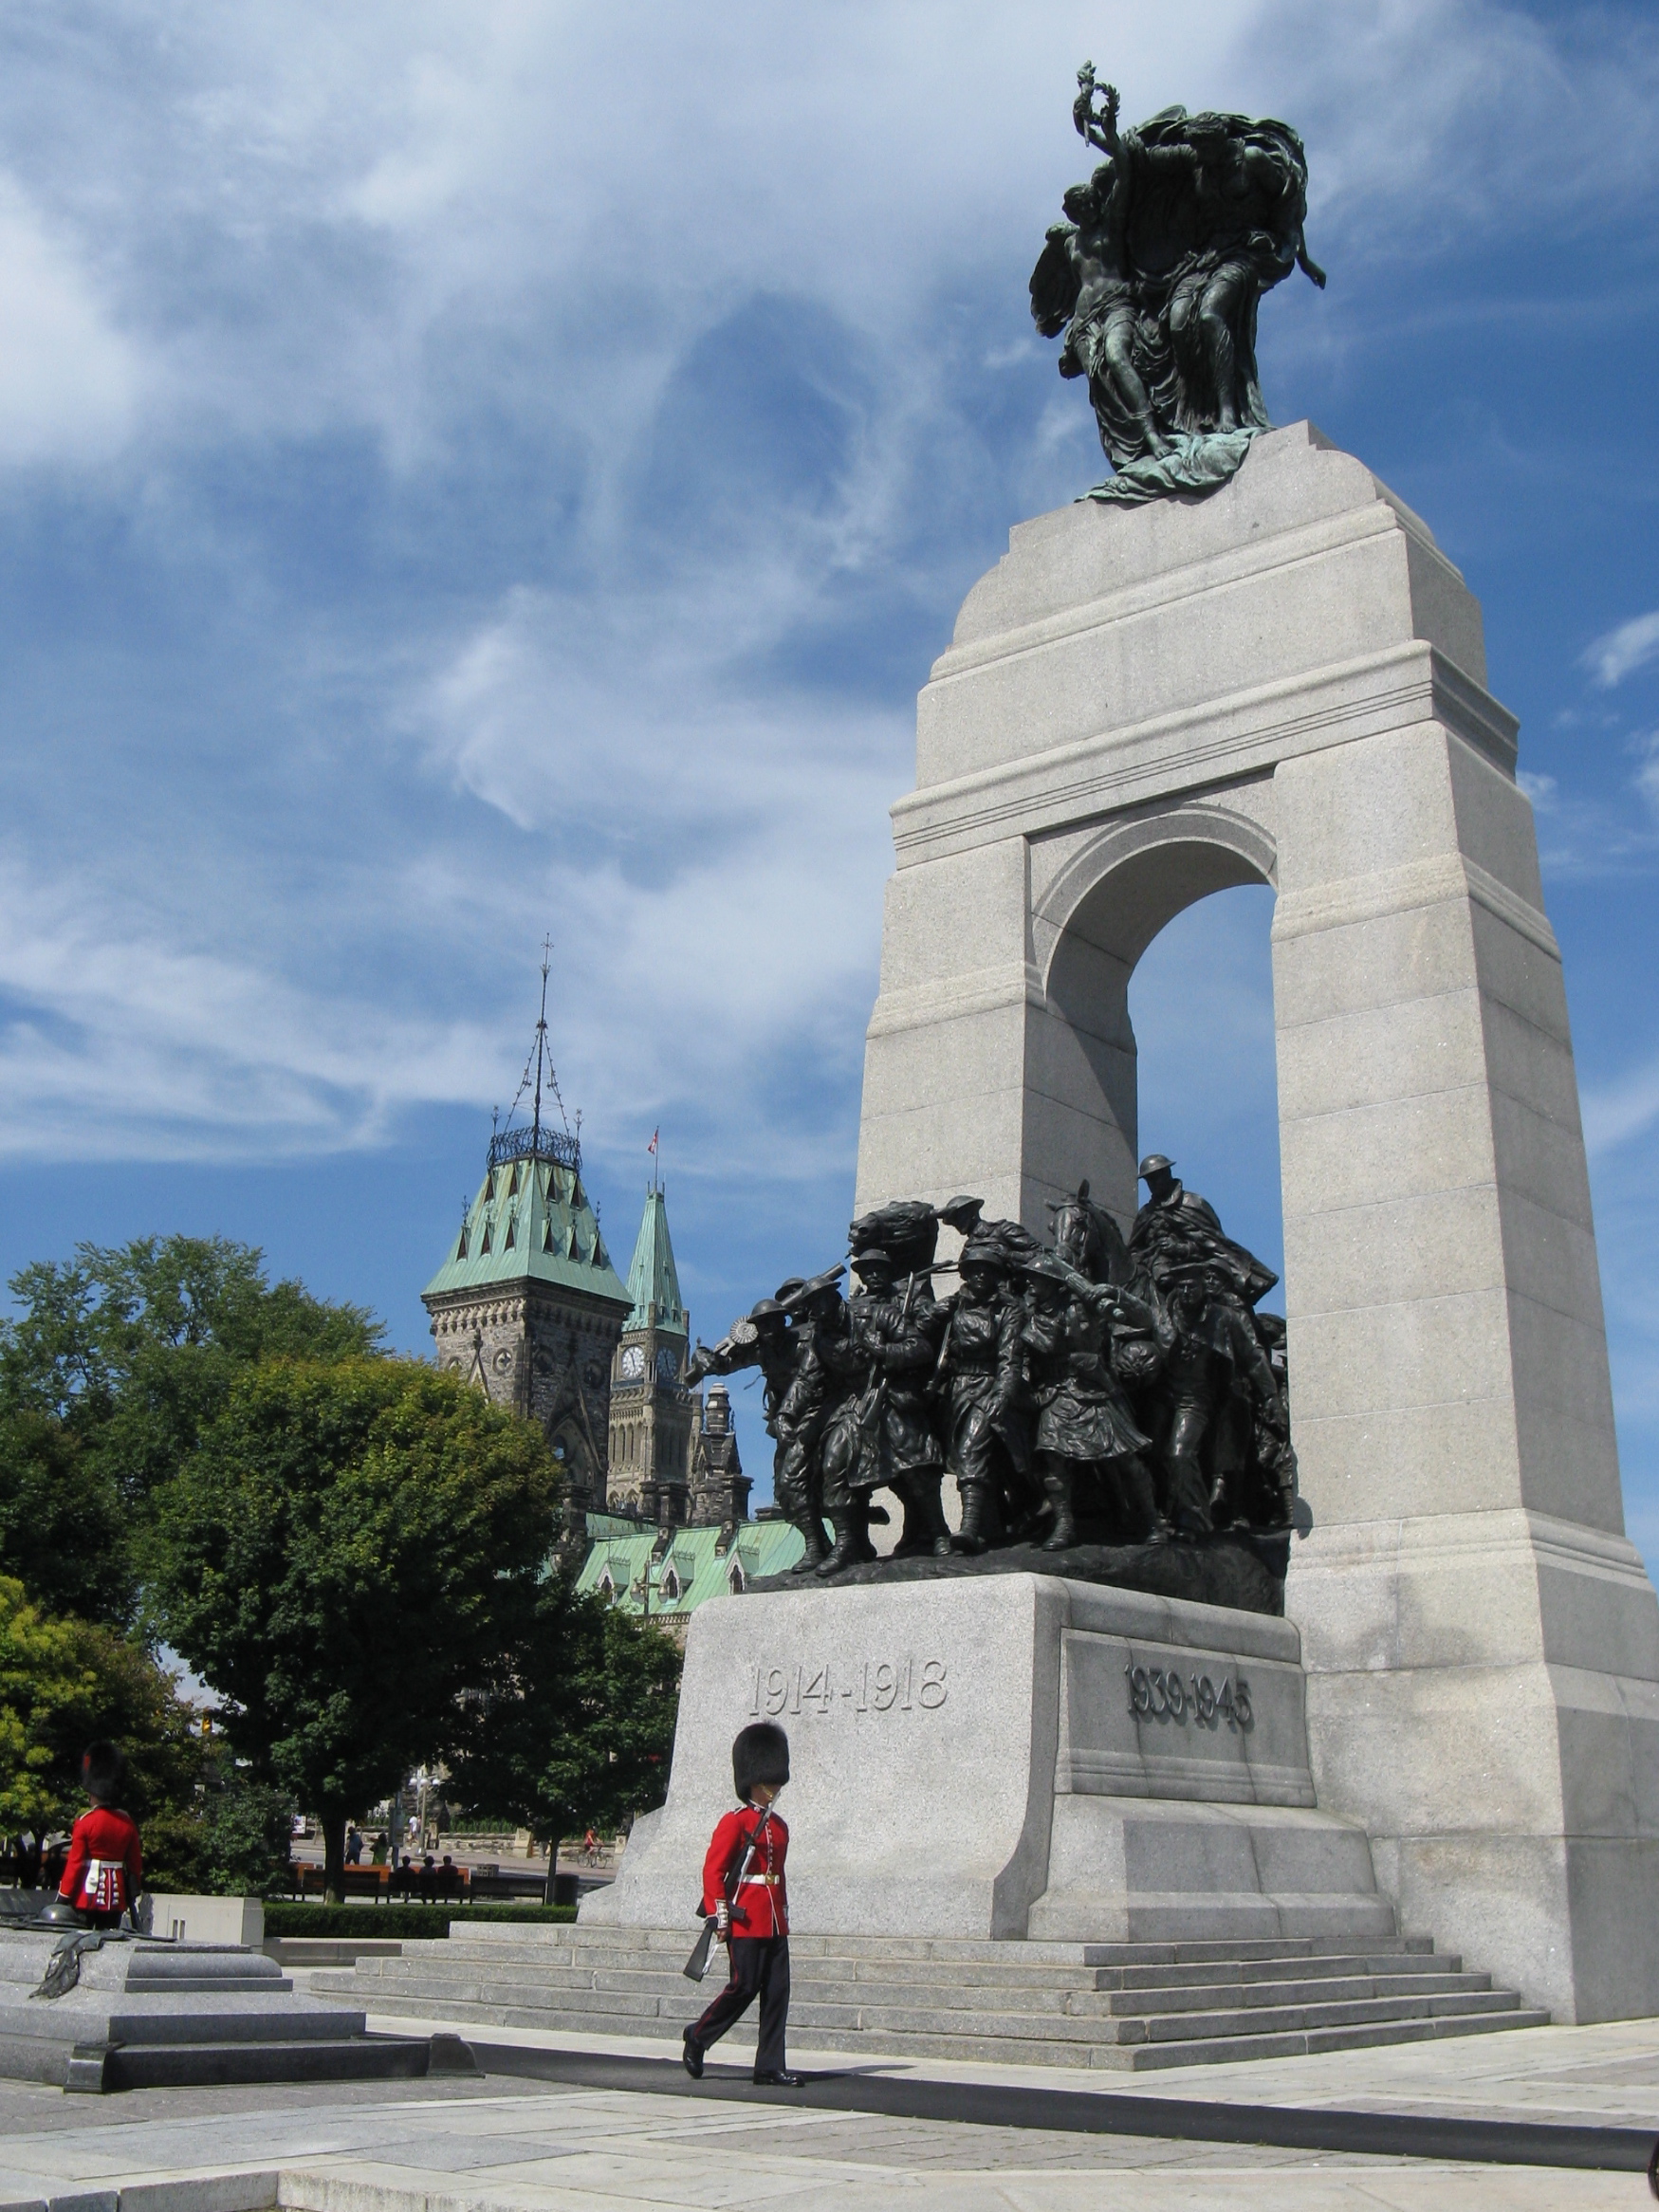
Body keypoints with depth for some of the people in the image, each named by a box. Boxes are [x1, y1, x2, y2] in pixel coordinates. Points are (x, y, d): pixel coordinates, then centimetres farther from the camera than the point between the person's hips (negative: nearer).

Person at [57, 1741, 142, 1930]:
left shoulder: (85, 1822, -9)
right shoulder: (128, 1822, 5)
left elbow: (74, 1863, -9)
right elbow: (135, 1862, 10)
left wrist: (65, 1897, -3)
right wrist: (133, 1893, 20)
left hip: (88, 1895, -4)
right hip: (116, 1897, 4)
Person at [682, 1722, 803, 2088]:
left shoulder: (779, 1826, 16)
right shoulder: (734, 1822, -5)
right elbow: (713, 1870, -10)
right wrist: (718, 1914, -15)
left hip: (775, 1923, 7)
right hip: (745, 1920, -7)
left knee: (777, 1993, 3)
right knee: (744, 1986, -7)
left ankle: (770, 2068, 6)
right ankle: (698, 2036, 15)